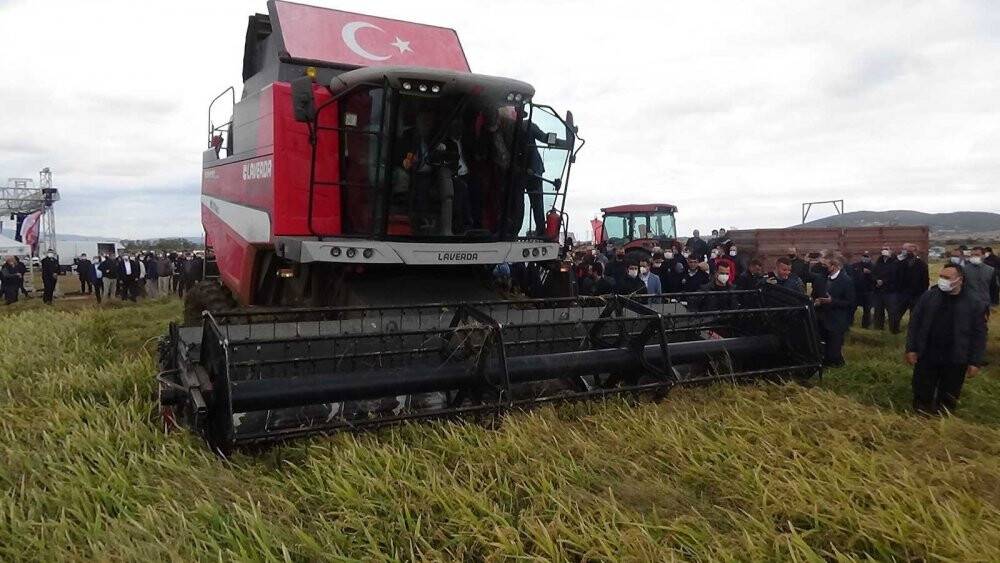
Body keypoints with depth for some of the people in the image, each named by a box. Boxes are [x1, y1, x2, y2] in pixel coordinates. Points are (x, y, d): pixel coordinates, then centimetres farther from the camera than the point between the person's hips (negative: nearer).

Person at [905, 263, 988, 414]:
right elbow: (914, 323, 3)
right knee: (921, 399, 10)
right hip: (926, 357, 1)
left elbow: (979, 335, -3)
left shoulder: (975, 304, -5)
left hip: (955, 362, -1)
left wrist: (975, 362, -6)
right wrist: (911, 349, -3)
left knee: (947, 403, 11)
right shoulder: (928, 297, -1)